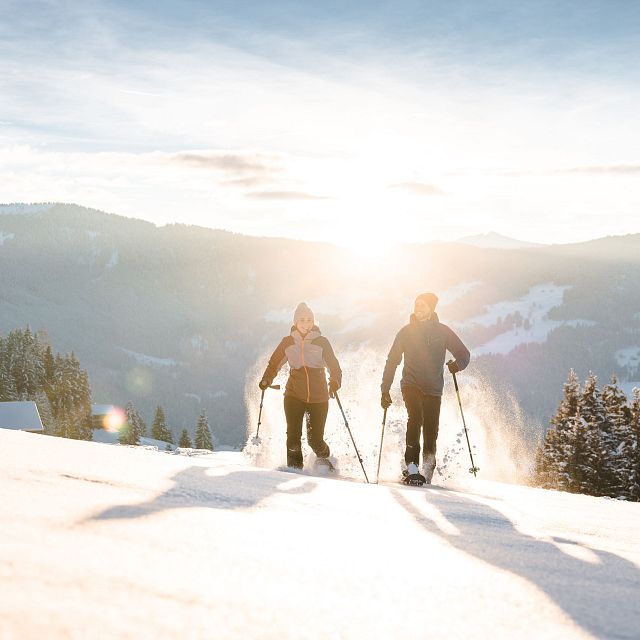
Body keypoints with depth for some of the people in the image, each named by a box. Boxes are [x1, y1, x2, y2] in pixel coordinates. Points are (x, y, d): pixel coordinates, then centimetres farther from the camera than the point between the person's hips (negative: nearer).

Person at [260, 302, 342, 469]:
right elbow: (274, 363, 15)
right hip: (294, 395, 1)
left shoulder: (321, 342, 3)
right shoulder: (288, 342, 8)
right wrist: (266, 380, -2)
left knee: (315, 439, -2)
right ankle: (294, 468, 8)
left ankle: (324, 458, 29)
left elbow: (333, 365, -3)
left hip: (319, 397, -1)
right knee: (293, 437, -11)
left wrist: (335, 381, -22)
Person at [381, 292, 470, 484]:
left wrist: (457, 364, -15)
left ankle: (428, 469, 20)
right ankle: (412, 466, -27)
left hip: (433, 388, 1)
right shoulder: (406, 332, 5)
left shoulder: (442, 331, 4)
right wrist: (385, 389, 5)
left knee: (431, 431, -1)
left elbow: (464, 354, 8)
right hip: (411, 384, -1)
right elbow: (392, 361, 9)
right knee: (416, 417, -25)